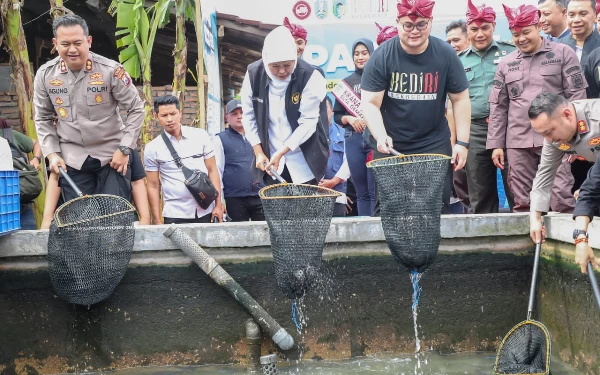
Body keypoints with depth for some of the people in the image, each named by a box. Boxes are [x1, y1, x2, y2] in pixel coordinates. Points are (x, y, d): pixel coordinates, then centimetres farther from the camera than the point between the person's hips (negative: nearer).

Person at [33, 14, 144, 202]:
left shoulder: (110, 70, -14)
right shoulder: (45, 75, -4)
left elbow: (136, 109, -6)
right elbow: (43, 119, 9)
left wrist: (124, 149, -10)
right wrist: (51, 153, -2)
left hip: (112, 154, -2)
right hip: (72, 158, 3)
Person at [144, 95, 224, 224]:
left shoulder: (200, 136, 3)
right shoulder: (152, 148, 0)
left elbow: (212, 170, 6)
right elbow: (153, 186, 2)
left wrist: (218, 204, 0)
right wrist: (157, 221, -1)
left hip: (206, 212, 1)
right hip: (175, 216, -1)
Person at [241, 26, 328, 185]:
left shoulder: (309, 76, -17)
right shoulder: (253, 74, -8)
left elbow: (308, 122, -16)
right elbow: (249, 117, 1)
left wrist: (281, 152, -20)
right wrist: (258, 152, -4)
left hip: (303, 157, -2)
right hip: (269, 155, 3)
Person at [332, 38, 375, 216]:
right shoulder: (346, 82, 13)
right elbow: (336, 115, 14)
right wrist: (349, 119, -5)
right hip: (353, 140, 3)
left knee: (375, 190, -7)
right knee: (361, 191, 7)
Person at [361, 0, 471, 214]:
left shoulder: (445, 55, -5)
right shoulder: (382, 57, -10)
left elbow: (460, 99, 1)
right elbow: (370, 103, -11)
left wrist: (462, 142, -4)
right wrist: (380, 136, -27)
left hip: (435, 146, 1)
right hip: (391, 147, 0)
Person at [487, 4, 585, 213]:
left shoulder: (563, 53, 3)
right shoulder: (506, 64, 12)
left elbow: (577, 96, 0)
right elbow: (498, 106, 13)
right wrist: (495, 144, 8)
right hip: (517, 142, 3)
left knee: (562, 199, -8)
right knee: (522, 203, 5)